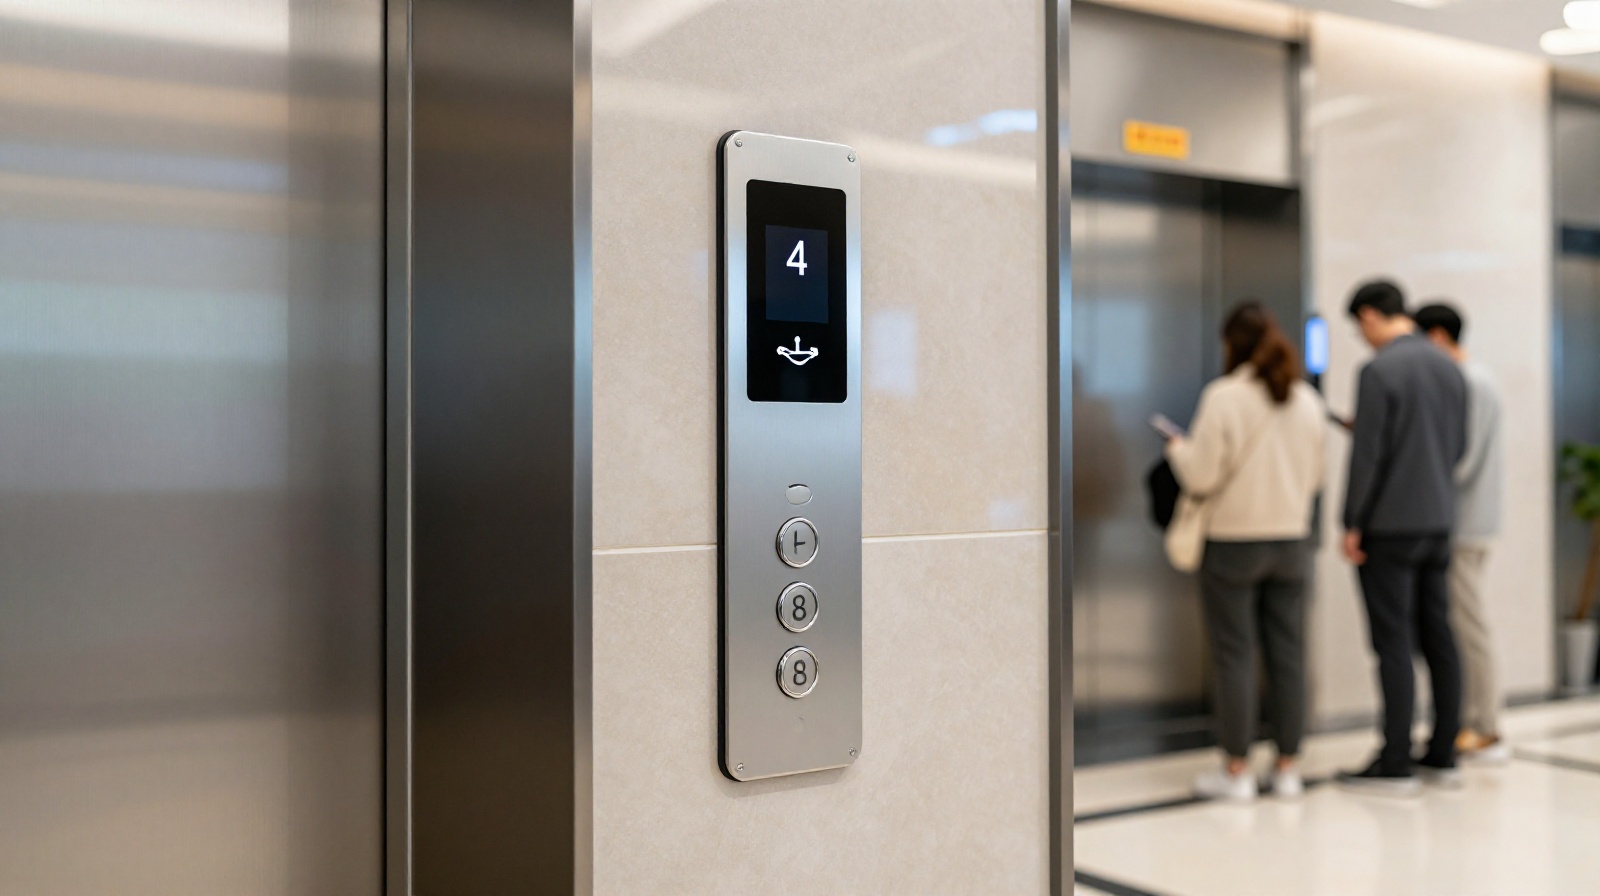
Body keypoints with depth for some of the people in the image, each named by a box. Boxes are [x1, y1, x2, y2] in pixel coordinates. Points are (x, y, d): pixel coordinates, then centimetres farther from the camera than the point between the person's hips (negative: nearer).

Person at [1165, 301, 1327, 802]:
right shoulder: (1307, 400, 6)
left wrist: (1178, 450, 6)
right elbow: (1315, 475, 13)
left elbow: (1200, 476, -13)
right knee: (1287, 652, 9)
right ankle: (1288, 768, 15)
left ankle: (1237, 770, 6)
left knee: (1235, 656, 1)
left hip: (1233, 540, -5)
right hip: (1291, 537, 5)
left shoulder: (1224, 396, -12)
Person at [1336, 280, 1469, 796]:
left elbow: (1366, 456, -16)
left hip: (1389, 526, -8)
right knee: (1437, 638, 11)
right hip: (1438, 521, 8)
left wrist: (1352, 524, -9)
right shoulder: (1449, 367, 10)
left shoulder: (1379, 371, -14)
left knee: (1394, 644, -4)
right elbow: (1459, 447, 16)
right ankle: (1443, 755, 18)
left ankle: (1395, 765, 0)